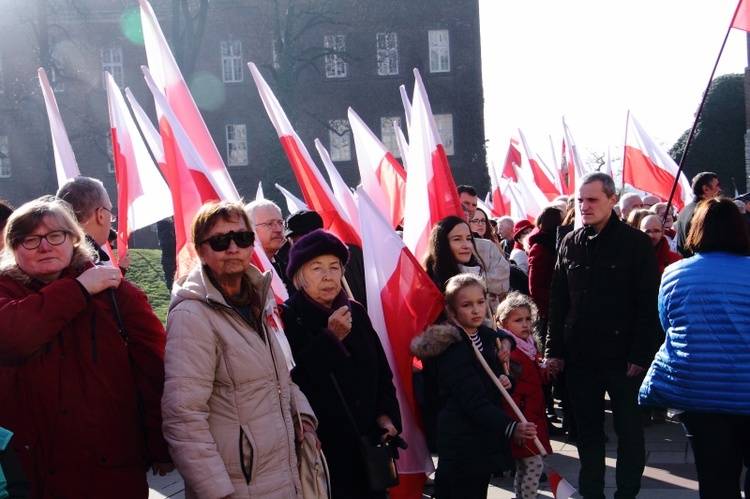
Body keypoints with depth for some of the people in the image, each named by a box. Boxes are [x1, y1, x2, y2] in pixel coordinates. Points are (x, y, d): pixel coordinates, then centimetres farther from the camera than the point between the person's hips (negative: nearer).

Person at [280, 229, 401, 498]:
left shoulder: (356, 312, 8)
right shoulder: (286, 318, -10)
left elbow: (382, 372, 17)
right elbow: (291, 381, -21)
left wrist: (386, 413, 4)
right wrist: (330, 338, -19)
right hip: (320, 446, -5)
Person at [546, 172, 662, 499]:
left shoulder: (635, 242, -5)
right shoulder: (570, 244, 8)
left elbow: (649, 304, -8)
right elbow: (557, 301, 10)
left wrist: (642, 354, -13)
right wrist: (554, 348, 5)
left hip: (623, 358, -4)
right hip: (580, 357, 4)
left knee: (630, 432, 8)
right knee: (588, 431, 13)